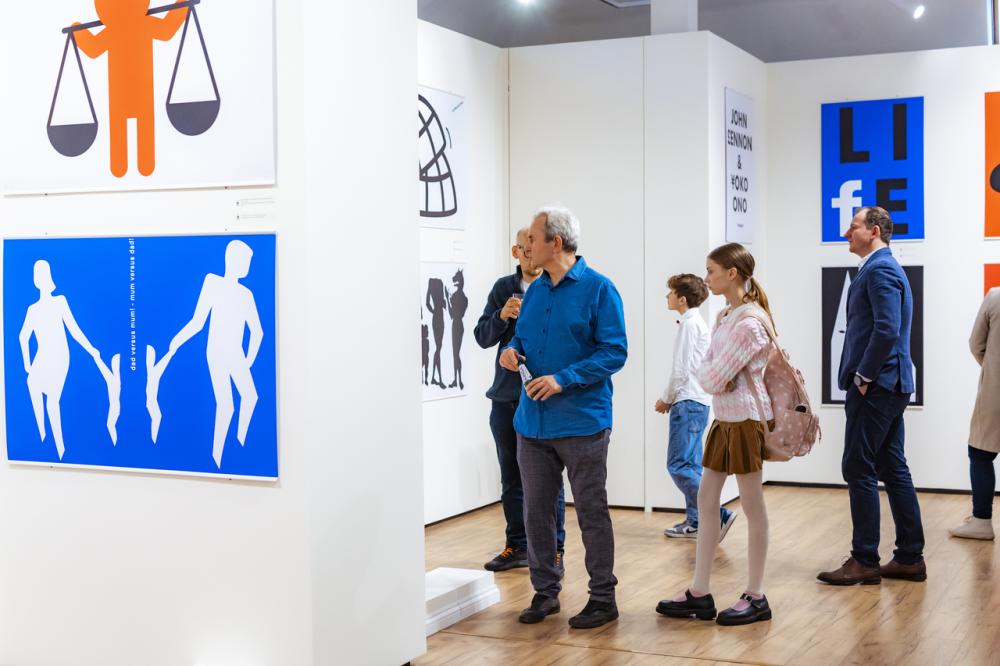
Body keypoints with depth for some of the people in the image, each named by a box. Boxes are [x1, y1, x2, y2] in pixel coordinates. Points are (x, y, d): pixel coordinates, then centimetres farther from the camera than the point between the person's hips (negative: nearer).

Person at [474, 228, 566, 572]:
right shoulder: (503, 289, 9)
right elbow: (483, 337, 5)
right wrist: (502, 315, -13)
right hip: (506, 398, 5)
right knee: (511, 479, 13)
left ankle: (553, 550, 10)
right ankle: (517, 546, 24)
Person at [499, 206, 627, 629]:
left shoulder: (598, 289, -9)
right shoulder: (535, 291, 11)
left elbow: (615, 352, -13)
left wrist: (564, 379, -21)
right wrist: (513, 351, -2)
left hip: (581, 422, -6)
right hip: (533, 422, 6)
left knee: (592, 513, 3)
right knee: (535, 511, 10)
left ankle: (603, 598, 14)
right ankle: (545, 591, 23)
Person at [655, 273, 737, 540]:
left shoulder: (690, 324, -13)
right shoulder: (697, 322, 17)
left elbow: (682, 369, -16)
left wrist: (667, 399, -5)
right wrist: (671, 398, 14)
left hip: (688, 403, -10)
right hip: (697, 401, 10)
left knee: (678, 465, -11)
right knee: (690, 466, 11)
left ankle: (719, 515, -13)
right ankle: (695, 522, 13)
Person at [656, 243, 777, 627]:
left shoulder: (750, 322, -19)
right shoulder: (724, 316, 10)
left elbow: (715, 377, -19)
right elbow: (705, 372, 11)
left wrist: (712, 375, 0)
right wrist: (712, 376, -8)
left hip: (746, 419, -9)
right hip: (723, 418, 9)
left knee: (752, 506, 1)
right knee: (706, 501, 10)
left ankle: (756, 597, 11)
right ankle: (699, 594, 16)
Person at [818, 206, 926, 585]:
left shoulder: (880, 270, -13)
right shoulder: (884, 267, 18)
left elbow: (887, 330, -24)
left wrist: (863, 376, -16)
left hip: (874, 388, -10)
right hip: (890, 386, 10)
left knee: (859, 470, -5)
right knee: (893, 469, 12)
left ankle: (864, 562, 0)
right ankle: (910, 559, 17)